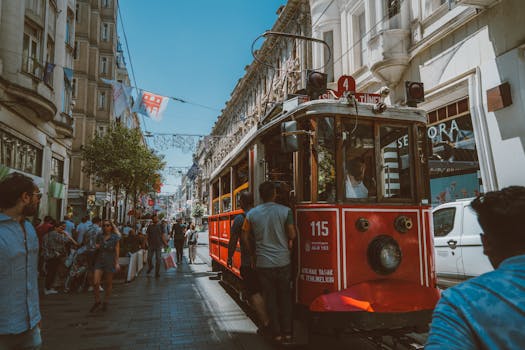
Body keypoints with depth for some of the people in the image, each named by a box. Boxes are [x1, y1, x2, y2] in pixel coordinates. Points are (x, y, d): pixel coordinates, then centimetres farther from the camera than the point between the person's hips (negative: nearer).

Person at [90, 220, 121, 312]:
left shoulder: (115, 237, -3)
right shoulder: (99, 236, 6)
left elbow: (117, 251, -3)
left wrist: (117, 263, -8)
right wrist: (96, 246, -2)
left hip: (110, 262, -2)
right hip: (99, 261, 2)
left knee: (108, 283, 8)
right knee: (95, 282, -7)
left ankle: (106, 302, 25)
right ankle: (97, 301, 14)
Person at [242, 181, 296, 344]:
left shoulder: (252, 213, 0)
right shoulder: (285, 211, -6)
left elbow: (245, 237, 3)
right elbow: (292, 234, -9)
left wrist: (253, 255, 14)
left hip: (263, 262, 1)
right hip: (283, 261, -1)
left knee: (270, 298, 11)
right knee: (285, 297, 12)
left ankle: (277, 334, 17)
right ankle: (287, 333, 16)